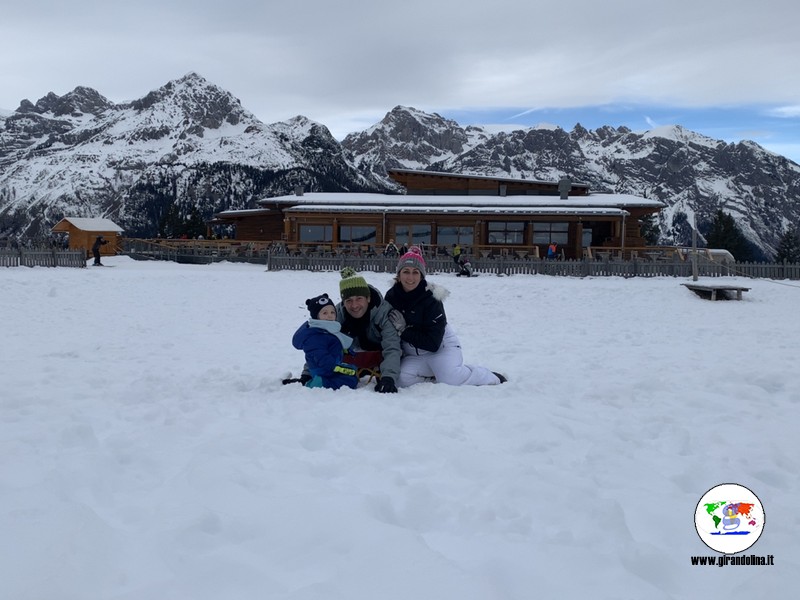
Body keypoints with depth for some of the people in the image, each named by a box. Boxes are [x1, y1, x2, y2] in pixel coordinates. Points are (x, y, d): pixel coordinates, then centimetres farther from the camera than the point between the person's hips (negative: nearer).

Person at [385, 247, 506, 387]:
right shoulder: (391, 297, -6)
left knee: (451, 379, -29)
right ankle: (433, 375, 6)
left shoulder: (431, 300, -19)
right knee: (402, 379, -24)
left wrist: (404, 331, -26)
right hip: (413, 355, 4)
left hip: (441, 348, -4)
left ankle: (490, 377, 1)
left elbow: (433, 343, -22)